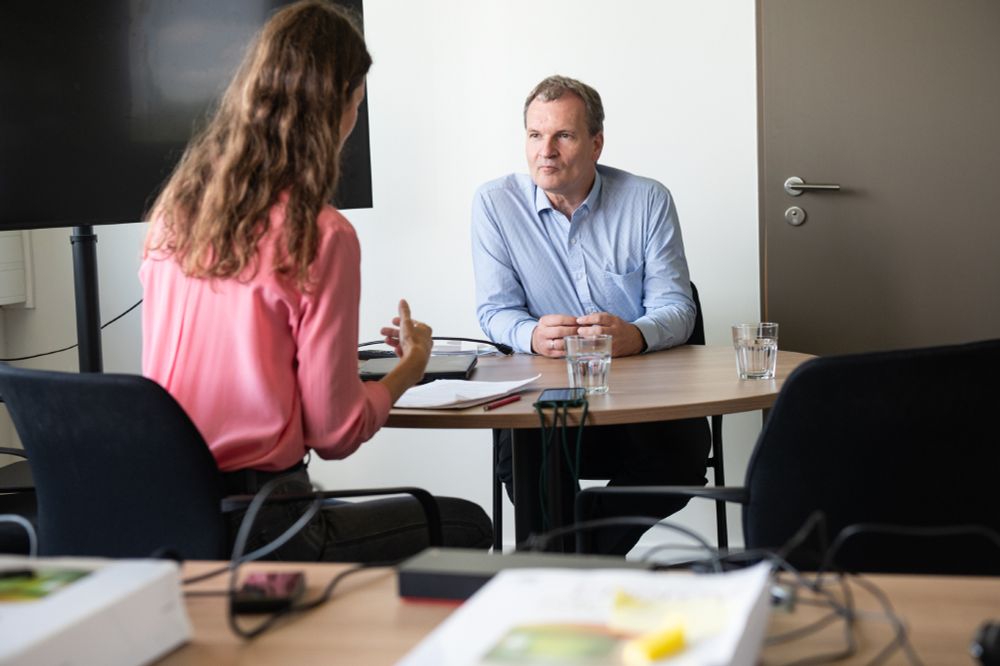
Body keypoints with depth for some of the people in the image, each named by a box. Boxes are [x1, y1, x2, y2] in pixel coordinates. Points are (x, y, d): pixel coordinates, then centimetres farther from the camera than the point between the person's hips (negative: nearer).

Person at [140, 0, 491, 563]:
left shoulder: (173, 211, 4)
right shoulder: (322, 236, -16)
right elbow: (335, 433, -11)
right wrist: (410, 368, 8)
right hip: (258, 526, -8)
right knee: (470, 526, 14)